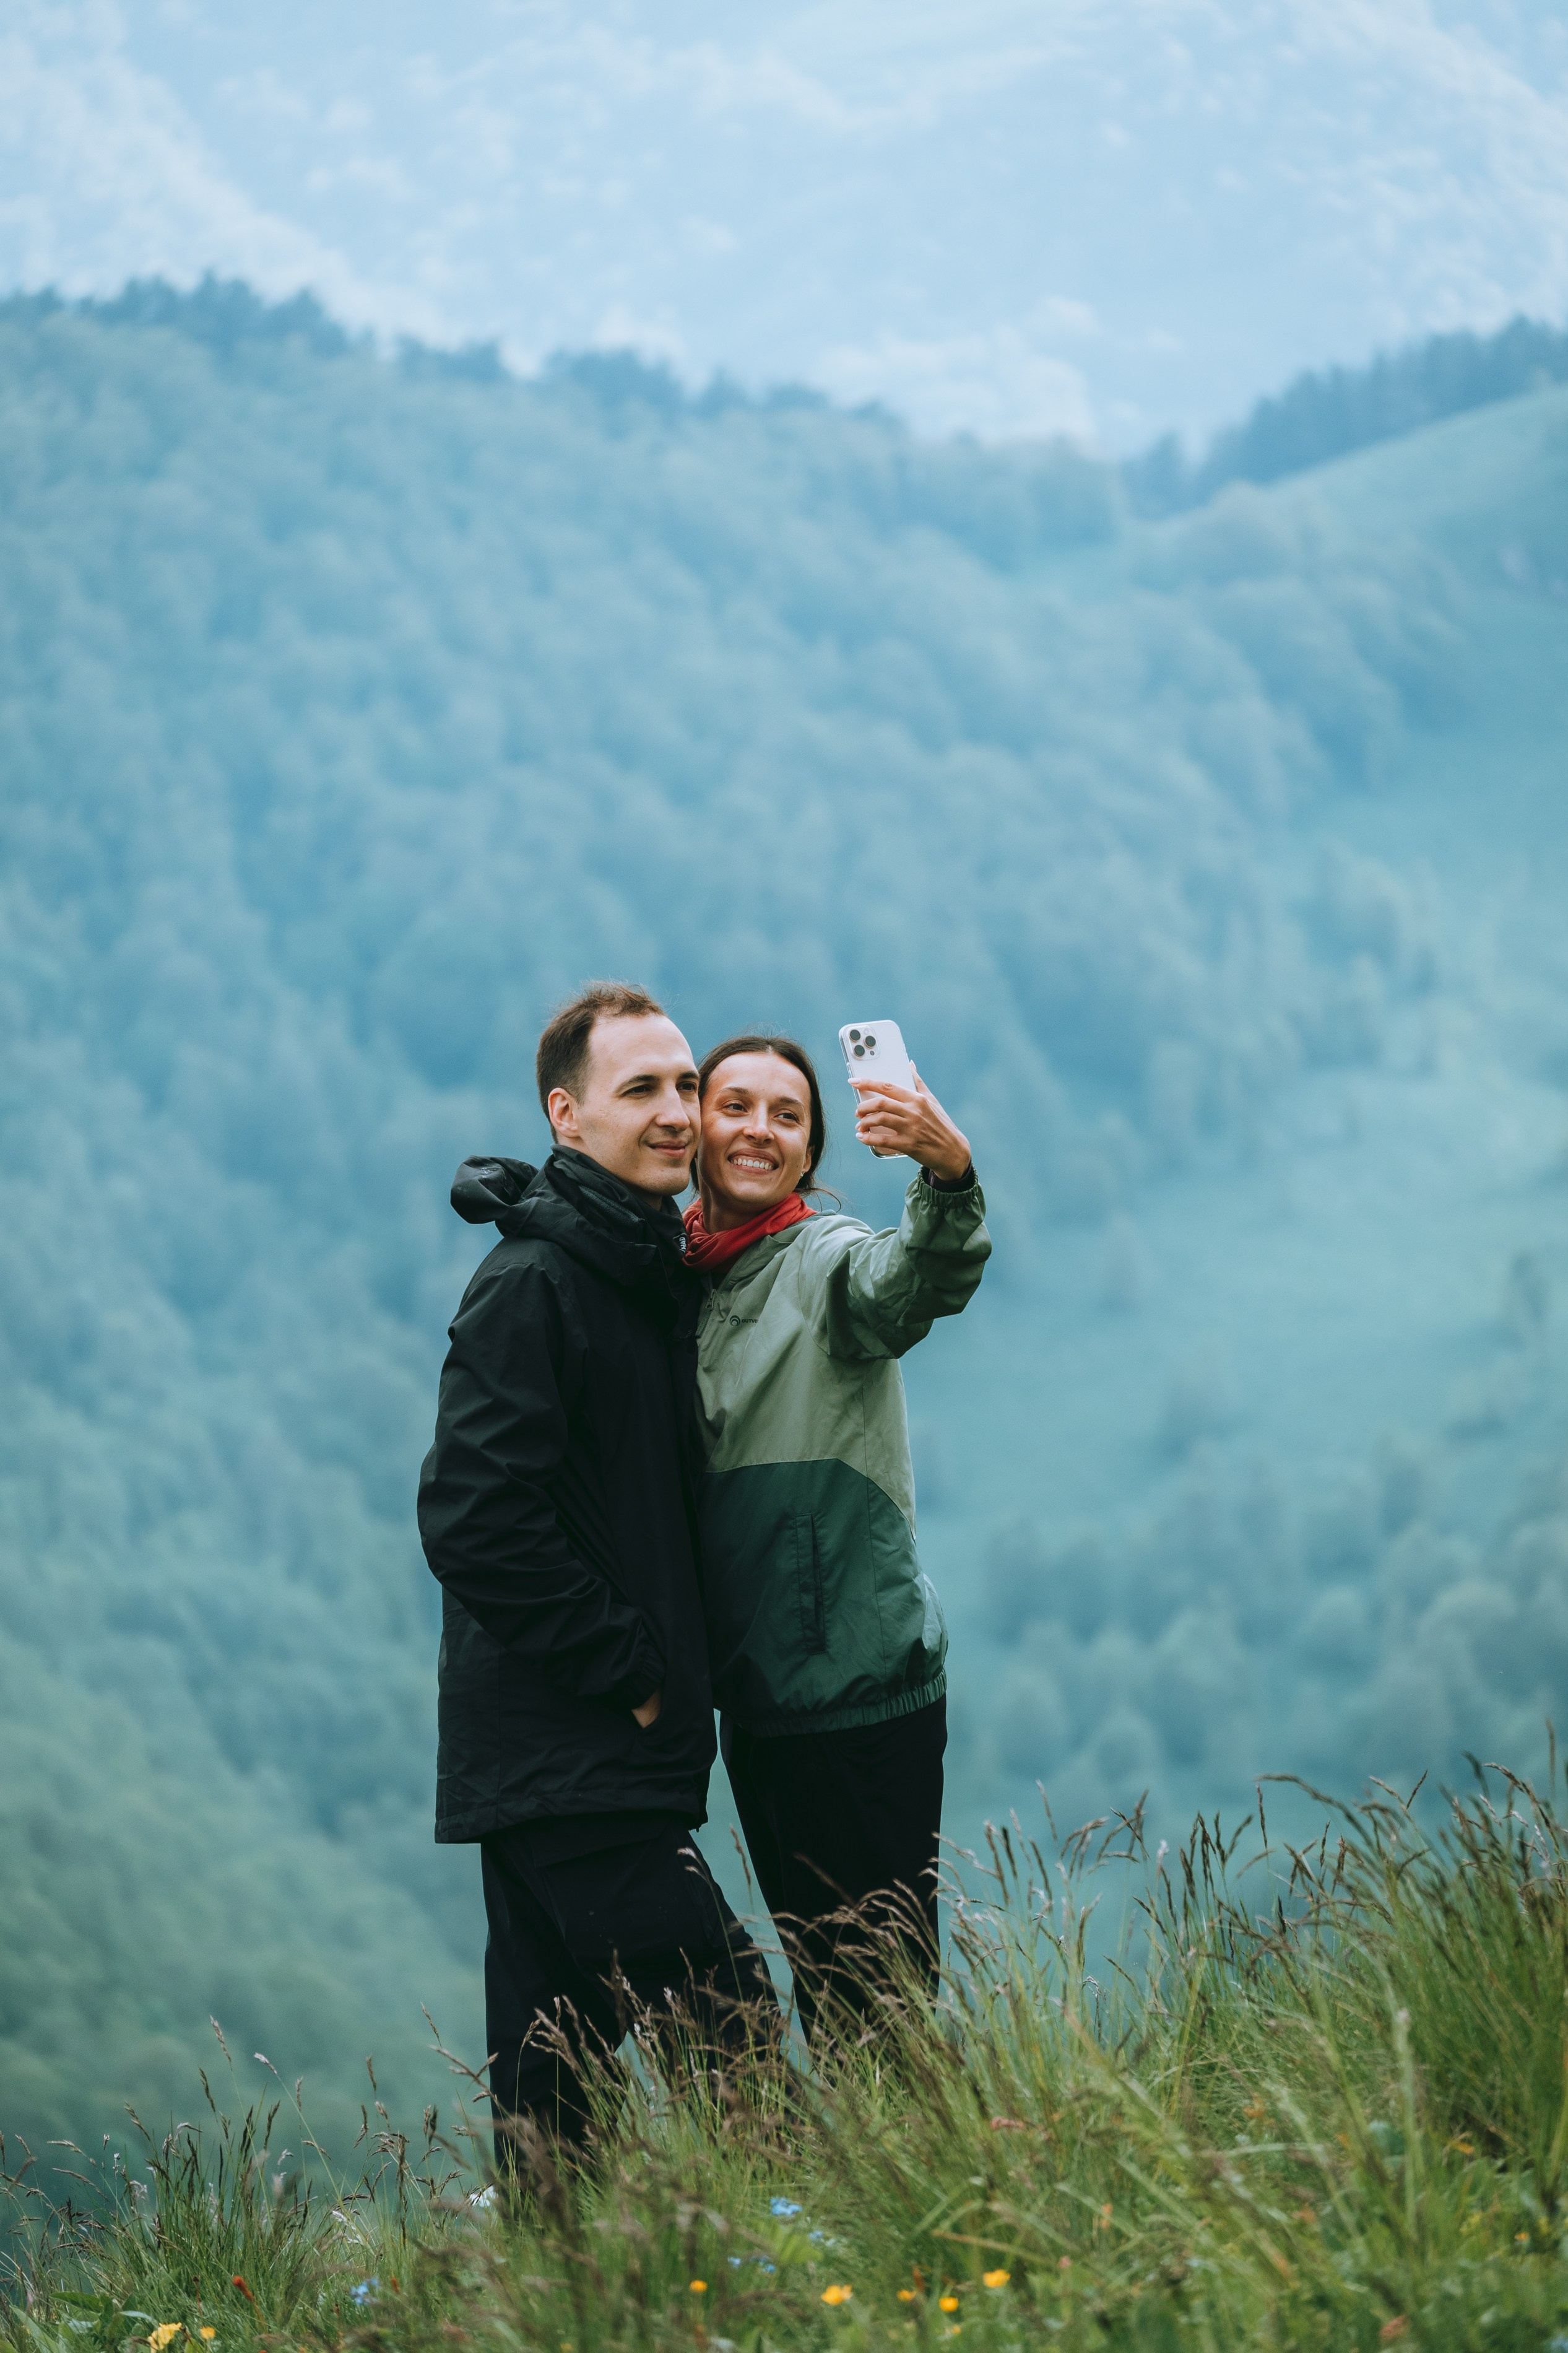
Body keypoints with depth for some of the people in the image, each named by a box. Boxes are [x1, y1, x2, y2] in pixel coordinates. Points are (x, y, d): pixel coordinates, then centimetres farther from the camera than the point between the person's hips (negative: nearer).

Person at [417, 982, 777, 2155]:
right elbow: (472, 1517, -20)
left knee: (555, 2069, 12)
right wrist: (627, 1669, -16)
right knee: (727, 2025, -15)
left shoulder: (657, 1272, 17)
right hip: (567, 1757, -10)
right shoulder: (530, 1285, -13)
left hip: (610, 1754, 10)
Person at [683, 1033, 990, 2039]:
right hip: (755, 1699, 7)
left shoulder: (826, 1260, -8)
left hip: (861, 1686, -7)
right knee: (820, 1989, 15)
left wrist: (949, 1172, -52)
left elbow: (918, 1283, -33)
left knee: (886, 1994, -6)